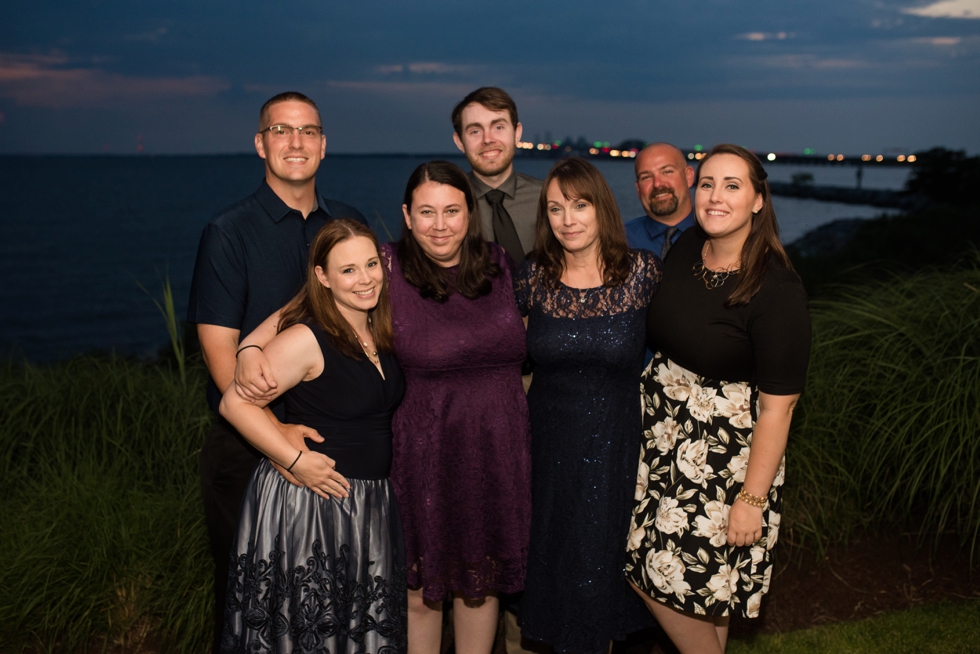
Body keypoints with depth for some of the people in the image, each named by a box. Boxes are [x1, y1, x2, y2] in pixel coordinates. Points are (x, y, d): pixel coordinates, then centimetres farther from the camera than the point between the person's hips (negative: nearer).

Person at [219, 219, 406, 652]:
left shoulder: (379, 333, 6)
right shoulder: (307, 339, -18)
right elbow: (235, 404, -21)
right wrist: (296, 460, -22)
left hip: (369, 505, 7)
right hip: (307, 504, -7)